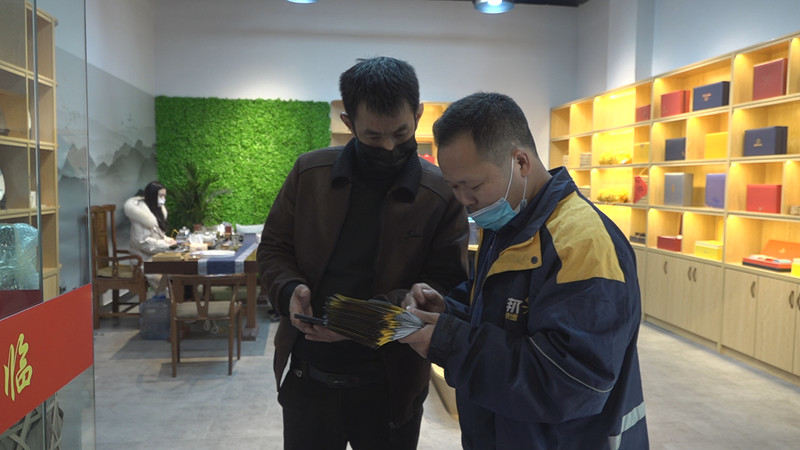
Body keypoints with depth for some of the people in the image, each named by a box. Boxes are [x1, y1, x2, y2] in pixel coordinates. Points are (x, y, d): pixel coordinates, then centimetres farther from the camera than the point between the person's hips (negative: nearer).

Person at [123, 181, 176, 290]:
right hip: (145, 258, -8)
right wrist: (166, 244, -16)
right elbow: (143, 242, -17)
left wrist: (166, 239, 3)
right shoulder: (141, 211, -12)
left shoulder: (159, 209, 15)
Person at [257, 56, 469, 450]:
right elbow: (273, 248, 6)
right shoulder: (309, 172, -2)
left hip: (391, 387, -1)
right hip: (307, 379, 2)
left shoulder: (442, 194, -10)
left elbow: (447, 285, -9)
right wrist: (290, 290, -15)